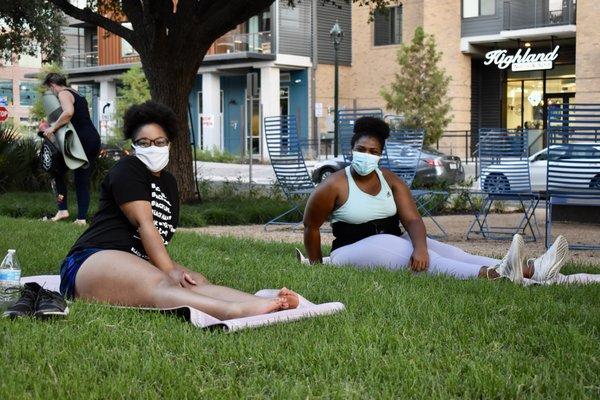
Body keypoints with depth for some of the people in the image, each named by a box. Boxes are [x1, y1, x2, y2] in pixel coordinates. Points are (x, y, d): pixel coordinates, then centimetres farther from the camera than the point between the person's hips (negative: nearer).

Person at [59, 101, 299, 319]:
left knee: (197, 283, -23)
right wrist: (169, 271, -23)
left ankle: (270, 304, -50)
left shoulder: (169, 183, 23)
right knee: (158, 284, -38)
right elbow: (144, 224, -14)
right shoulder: (128, 169, -1)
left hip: (141, 265, 7)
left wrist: (173, 269, 4)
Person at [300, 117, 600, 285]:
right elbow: (311, 226, 1)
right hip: (355, 250, -6)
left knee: (453, 253, -17)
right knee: (404, 251, -34)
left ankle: (532, 271, -35)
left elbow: (412, 219, -7)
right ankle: (495, 273, -56)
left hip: (395, 242, 6)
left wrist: (419, 246, -28)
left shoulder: (391, 181, 7)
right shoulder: (335, 186, -7)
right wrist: (316, 264, 7)